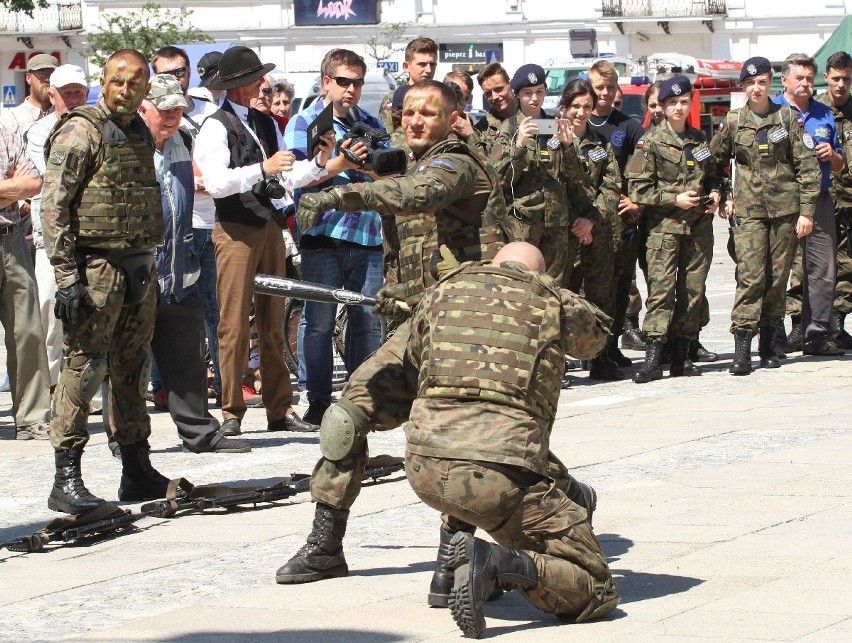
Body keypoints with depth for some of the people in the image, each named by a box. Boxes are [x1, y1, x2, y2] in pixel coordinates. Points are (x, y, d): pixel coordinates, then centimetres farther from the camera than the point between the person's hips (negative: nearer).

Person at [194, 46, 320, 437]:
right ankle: (231, 412, 0)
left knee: (274, 324, 9)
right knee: (234, 324, -6)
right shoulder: (216, 127, -6)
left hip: (270, 227, 7)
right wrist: (263, 168, -27)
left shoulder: (266, 124, 17)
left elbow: (286, 178, 15)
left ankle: (280, 409, 12)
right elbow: (215, 182, -19)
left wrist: (317, 165, -1)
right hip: (236, 231, -7)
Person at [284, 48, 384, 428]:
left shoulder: (371, 125, 18)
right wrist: (340, 164, -20)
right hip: (323, 235, -4)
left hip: (367, 234, 4)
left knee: (368, 321, 4)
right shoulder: (303, 123, 6)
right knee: (319, 322, -3)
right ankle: (317, 402, 1)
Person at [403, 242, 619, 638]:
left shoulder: (444, 290, 18)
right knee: (596, 590, 2)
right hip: (498, 474, -5)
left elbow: (411, 370, 31)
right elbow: (598, 333, 34)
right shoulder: (553, 303, 11)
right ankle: (496, 562, -22)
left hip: (424, 467, 5)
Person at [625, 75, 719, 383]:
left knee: (693, 289, 4)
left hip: (699, 226, 5)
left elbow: (712, 175, 27)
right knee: (661, 288, -13)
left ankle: (682, 356, 11)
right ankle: (652, 359, -16)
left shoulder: (699, 140, 13)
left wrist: (714, 194, 6)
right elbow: (638, 188, -6)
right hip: (664, 226, -5)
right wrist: (674, 199, -13)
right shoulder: (651, 142, -1)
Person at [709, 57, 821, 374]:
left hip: (784, 207, 1)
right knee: (750, 275, -12)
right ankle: (742, 348, -18)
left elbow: (807, 165, 3)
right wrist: (723, 198, 9)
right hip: (748, 210, -1)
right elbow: (714, 161, 17)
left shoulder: (787, 118, 4)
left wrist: (806, 210, -3)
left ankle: (768, 344, 14)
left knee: (777, 276, 3)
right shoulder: (733, 122, 6)